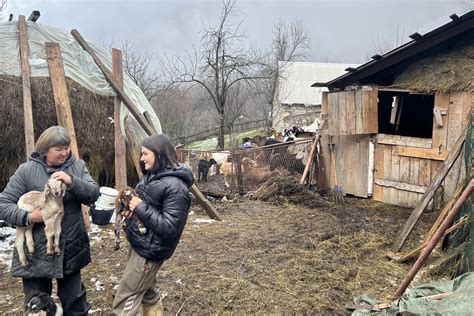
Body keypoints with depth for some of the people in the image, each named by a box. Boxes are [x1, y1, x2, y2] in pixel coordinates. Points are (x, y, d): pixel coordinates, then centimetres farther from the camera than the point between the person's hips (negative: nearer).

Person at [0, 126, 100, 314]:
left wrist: (72, 181, -24)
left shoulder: (77, 166, 1)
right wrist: (28, 217, -21)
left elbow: (93, 194, -8)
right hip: (37, 253, -2)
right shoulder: (27, 170, -8)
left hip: (72, 250, 2)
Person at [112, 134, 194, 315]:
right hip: (139, 243, 9)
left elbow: (170, 227, -27)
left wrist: (141, 208, -25)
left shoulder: (175, 186, -24)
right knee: (144, 289, 26)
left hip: (149, 250, -9)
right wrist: (131, 209, -1)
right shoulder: (151, 175, 5)